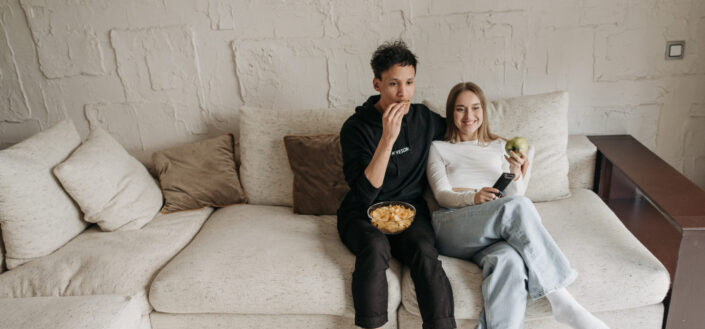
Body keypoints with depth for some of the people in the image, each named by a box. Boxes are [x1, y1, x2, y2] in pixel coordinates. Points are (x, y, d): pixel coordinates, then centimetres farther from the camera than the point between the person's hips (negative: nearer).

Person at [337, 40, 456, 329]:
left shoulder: (424, 118, 4)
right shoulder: (356, 127, -9)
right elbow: (365, 193, -19)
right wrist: (388, 138, -28)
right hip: (363, 215, -2)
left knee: (424, 249, -30)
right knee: (376, 246, -35)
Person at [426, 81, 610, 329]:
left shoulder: (500, 147, 25)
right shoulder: (438, 148, 17)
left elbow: (513, 195, 14)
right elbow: (442, 195, 2)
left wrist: (515, 174, -9)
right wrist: (474, 197, -19)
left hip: (492, 232, 2)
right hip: (452, 228, -2)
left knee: (510, 261, -38)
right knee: (518, 207, -33)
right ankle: (561, 301, -31)